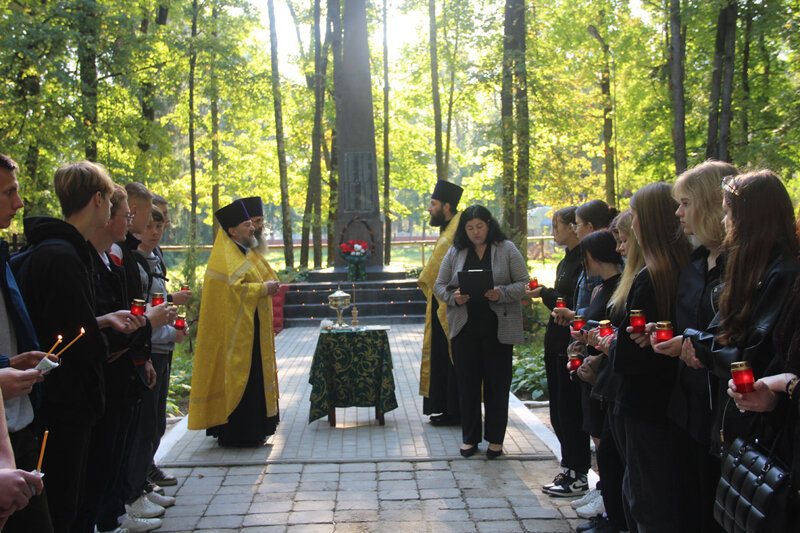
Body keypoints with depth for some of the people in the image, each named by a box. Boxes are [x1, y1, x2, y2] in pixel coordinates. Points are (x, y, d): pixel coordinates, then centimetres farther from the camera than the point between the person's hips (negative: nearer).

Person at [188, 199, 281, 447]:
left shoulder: (241, 254, 17)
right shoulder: (226, 257, -14)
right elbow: (234, 290, -24)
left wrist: (268, 287, 9)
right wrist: (263, 289, -17)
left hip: (249, 329, 11)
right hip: (237, 331, -11)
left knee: (250, 377, 13)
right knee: (239, 378, -6)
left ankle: (251, 431, 21)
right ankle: (237, 434, 0)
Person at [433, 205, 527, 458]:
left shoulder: (507, 249, 1)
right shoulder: (455, 252, 8)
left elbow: (524, 283, -2)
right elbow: (439, 285, 10)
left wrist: (502, 293, -20)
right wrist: (453, 296, -12)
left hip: (498, 327, -2)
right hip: (464, 327, 2)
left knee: (497, 383, 4)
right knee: (467, 383, 7)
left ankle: (496, 439, 17)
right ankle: (469, 438, 19)